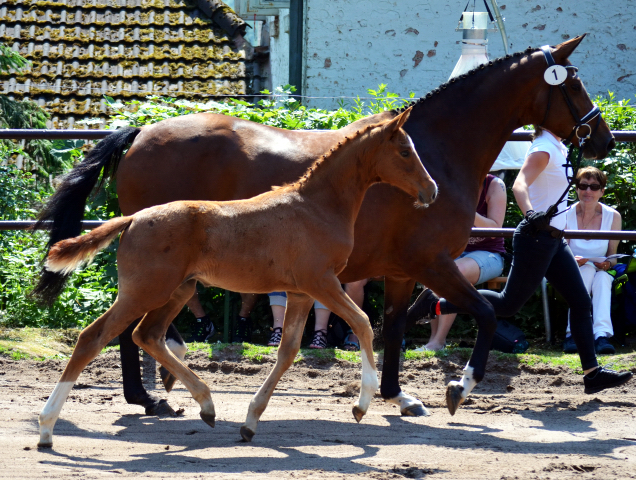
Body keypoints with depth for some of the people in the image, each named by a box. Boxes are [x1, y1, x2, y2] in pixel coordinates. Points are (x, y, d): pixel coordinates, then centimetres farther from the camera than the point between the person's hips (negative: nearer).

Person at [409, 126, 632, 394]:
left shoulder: (557, 148, 11)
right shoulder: (544, 149, -18)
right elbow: (519, 185, -34)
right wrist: (531, 214, -51)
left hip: (554, 241, 10)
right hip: (537, 238, -10)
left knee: (581, 303, 6)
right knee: (509, 304, -4)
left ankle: (592, 373, 7)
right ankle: (437, 304, 6)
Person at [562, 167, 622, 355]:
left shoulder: (613, 217, 0)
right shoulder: (566, 215, -5)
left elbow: (612, 256, 6)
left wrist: (608, 264, -17)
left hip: (602, 274, 1)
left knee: (602, 277, -34)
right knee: (588, 268, -35)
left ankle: (602, 334, -51)